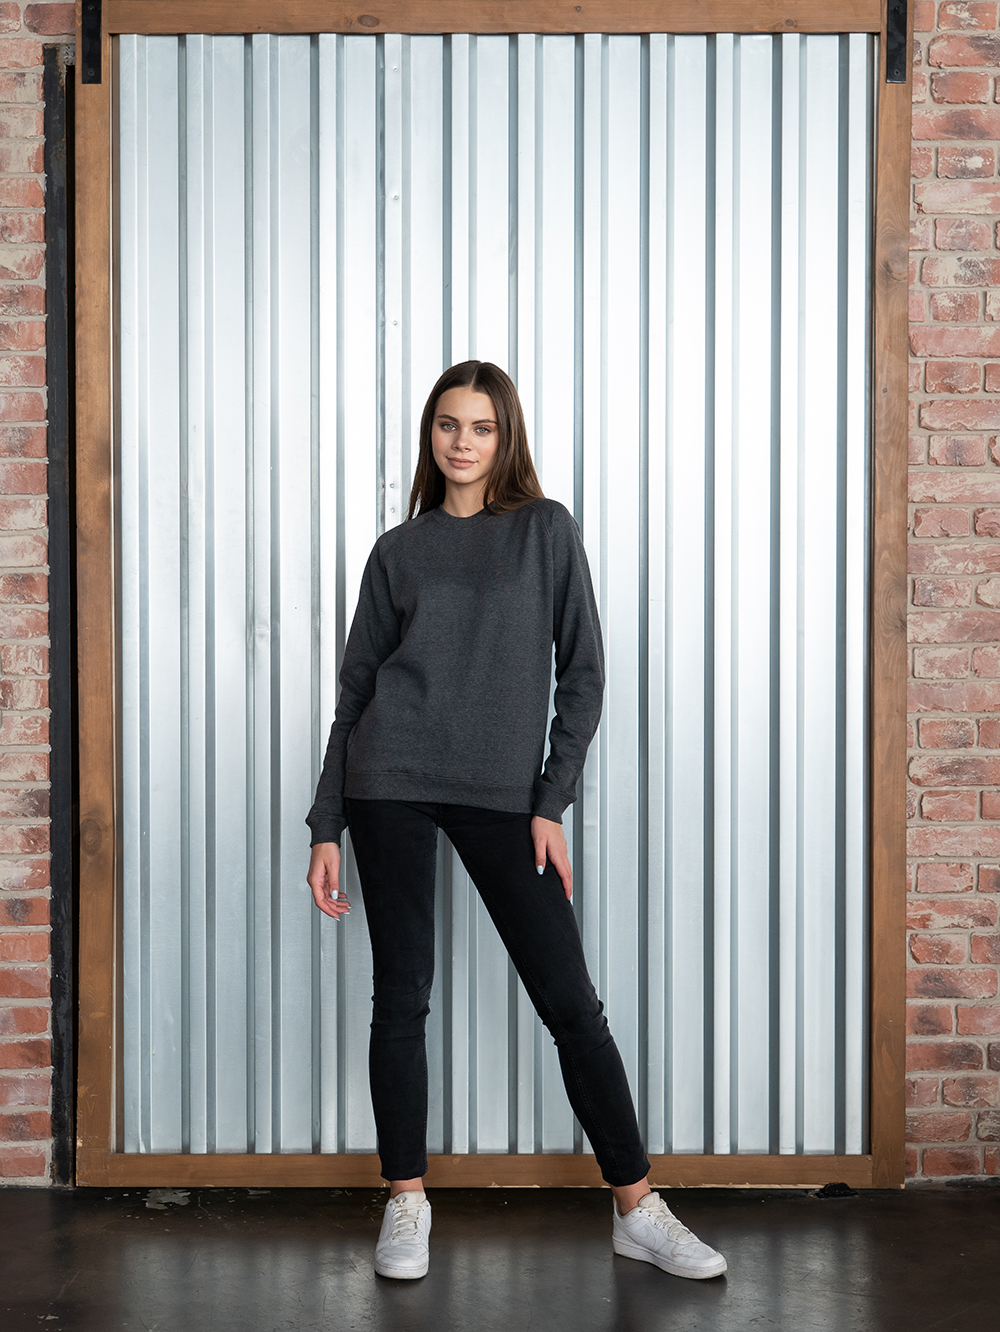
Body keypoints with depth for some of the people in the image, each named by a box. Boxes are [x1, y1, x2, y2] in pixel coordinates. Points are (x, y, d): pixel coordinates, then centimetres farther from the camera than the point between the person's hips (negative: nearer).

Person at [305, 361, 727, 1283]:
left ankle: (639, 1209, 8)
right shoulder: (398, 550, 10)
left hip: (502, 792, -1)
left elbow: (583, 674, 3)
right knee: (401, 997, 3)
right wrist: (326, 827, 5)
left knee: (571, 1001, -2)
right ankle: (407, 1205, 17)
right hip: (391, 781, 1)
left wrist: (551, 803, -5)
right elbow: (356, 687, 10)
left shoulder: (548, 531, 6)